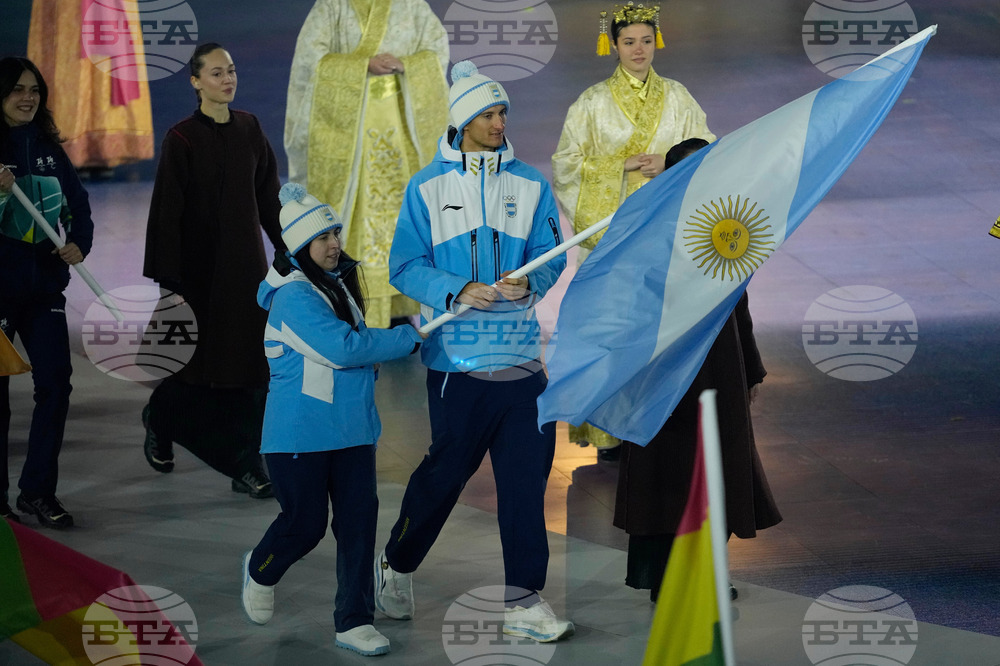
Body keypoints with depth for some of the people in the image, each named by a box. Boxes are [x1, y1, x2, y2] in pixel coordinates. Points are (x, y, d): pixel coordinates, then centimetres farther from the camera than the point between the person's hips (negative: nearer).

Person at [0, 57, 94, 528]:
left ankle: (38, 491, 12)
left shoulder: (48, 148, 9)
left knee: (55, 382, 1)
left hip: (45, 283, 5)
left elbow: (78, 203, 13)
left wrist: (79, 243, -5)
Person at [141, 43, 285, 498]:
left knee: (252, 365, 1)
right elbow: (167, 212, -11)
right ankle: (160, 417, 32)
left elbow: (269, 197, 13)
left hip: (248, 262, 5)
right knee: (204, 362, 2)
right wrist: (168, 281, -15)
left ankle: (245, 466, 7)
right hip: (201, 267, -5)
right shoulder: (181, 139, -10)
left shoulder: (249, 129, 6)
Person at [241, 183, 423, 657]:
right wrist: (407, 338, -16)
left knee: (358, 520, 1)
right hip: (300, 434, -7)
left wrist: (376, 349, 4)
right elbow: (342, 347, -24)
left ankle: (354, 621, 8)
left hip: (352, 430, 7)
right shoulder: (294, 297, -16)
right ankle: (260, 572, 34)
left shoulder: (338, 283, 11)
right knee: (304, 524, 2)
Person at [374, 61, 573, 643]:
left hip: (521, 354, 3)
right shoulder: (427, 188, 1)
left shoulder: (530, 185, 8)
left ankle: (524, 600, 7)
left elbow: (552, 260, 6)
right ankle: (397, 565, 29)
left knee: (527, 473, 0)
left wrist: (529, 283, -16)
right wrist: (458, 291, -17)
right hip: (456, 357, -2)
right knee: (447, 468, 5)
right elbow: (405, 265, -2)